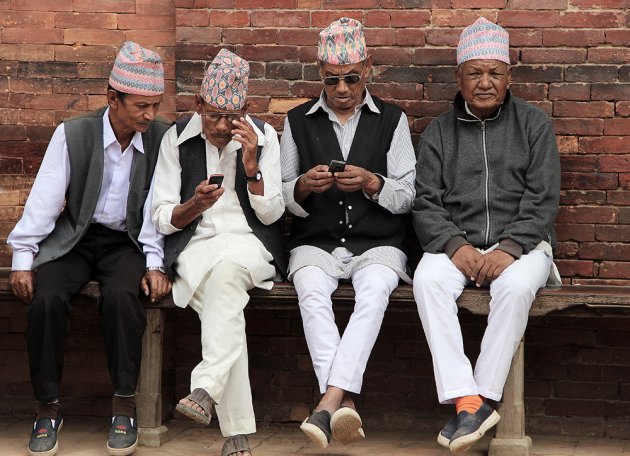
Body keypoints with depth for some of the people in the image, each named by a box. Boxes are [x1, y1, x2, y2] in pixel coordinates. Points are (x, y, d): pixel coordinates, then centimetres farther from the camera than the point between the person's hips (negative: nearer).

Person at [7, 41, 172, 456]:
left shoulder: (162, 138, -4)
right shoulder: (73, 134, -6)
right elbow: (44, 200, -6)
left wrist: (155, 264, -13)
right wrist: (23, 259, -11)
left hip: (127, 242, 0)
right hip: (75, 238, 1)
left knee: (122, 295, -33)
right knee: (45, 298, -27)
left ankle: (124, 405, -18)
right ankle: (48, 409, -11)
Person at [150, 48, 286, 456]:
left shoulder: (264, 136, 6)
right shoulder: (177, 139, 6)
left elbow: (272, 214, 3)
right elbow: (162, 220, 4)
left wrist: (252, 167, -13)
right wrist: (196, 204, -17)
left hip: (248, 244, 0)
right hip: (195, 246, 0)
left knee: (227, 268, -38)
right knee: (227, 307, -32)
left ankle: (206, 389, -45)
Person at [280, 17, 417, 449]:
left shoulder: (392, 119, 11)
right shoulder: (299, 121, 13)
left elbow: (407, 197, 6)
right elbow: (283, 198, 13)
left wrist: (371, 184, -14)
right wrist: (303, 186, -10)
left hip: (377, 242, -1)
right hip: (316, 243, 1)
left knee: (374, 292, -35)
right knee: (313, 292, -33)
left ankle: (329, 401, -42)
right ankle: (345, 404, -40)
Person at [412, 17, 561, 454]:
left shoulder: (534, 124, 9)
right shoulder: (439, 132, 13)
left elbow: (543, 201, 0)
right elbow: (426, 204, 5)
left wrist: (510, 248, -16)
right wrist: (455, 244, -14)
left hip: (521, 243, -1)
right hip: (457, 243, 2)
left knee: (516, 286, -36)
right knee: (427, 280, -32)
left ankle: (483, 398, -30)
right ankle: (466, 399, -36)